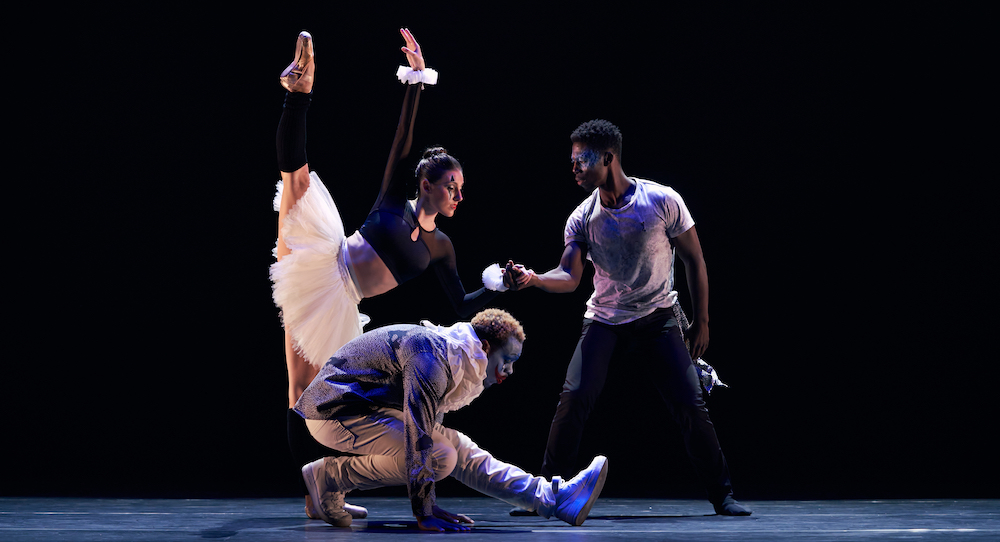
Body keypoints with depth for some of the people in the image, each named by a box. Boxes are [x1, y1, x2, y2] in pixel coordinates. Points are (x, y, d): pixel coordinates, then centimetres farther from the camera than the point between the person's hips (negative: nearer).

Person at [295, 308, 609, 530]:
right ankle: (330, 476, -14)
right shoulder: (433, 357, -21)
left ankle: (554, 498, 7)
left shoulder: (455, 358, 13)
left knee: (457, 447, 7)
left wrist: (427, 504, 21)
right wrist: (423, 514, -30)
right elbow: (418, 435, -28)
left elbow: (426, 426, 21)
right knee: (441, 456, -22)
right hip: (334, 410, -11)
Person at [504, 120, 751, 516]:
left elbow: (694, 260, -2)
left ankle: (722, 495, 7)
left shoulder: (663, 201, -10)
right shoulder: (582, 218, -4)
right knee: (573, 399, -14)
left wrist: (701, 320, 0)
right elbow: (569, 277, -12)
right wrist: (533, 278, -32)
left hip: (657, 321, -2)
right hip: (603, 321, 2)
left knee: (690, 406, -8)